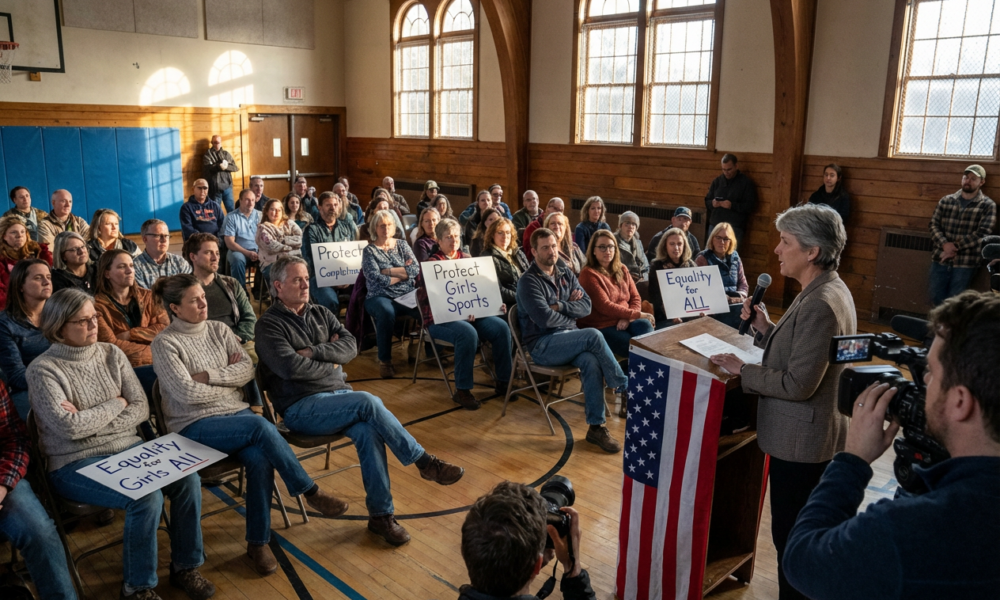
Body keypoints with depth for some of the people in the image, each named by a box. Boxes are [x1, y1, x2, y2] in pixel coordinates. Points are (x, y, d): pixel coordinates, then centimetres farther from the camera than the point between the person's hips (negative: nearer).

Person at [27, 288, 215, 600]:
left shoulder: (111, 354, 5)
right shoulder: (43, 370, -9)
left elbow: (141, 408, -1)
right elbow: (70, 427, -19)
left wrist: (89, 422, -13)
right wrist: (116, 404, -7)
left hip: (129, 448, 5)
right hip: (76, 464, -5)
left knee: (187, 479, -18)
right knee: (147, 496, -29)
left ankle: (185, 566, 2)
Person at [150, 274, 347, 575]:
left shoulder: (218, 329, 10)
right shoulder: (165, 344, -4)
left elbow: (248, 370, 1)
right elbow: (188, 394, -14)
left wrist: (207, 375, -10)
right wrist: (229, 377, -4)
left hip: (237, 414, 4)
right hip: (195, 426, -4)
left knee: (260, 458, -28)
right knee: (261, 426, -32)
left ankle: (258, 542, -11)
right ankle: (310, 492, -15)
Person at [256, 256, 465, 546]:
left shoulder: (321, 314, 16)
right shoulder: (269, 324, -2)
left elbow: (350, 346, 2)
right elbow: (291, 367, -17)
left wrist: (314, 352, -10)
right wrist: (331, 364, -4)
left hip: (339, 394, 5)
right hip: (301, 407, -5)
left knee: (368, 430, -28)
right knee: (368, 402, -30)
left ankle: (381, 514, -18)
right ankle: (424, 462, -19)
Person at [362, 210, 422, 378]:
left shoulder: (402, 245, 14)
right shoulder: (369, 250, 3)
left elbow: (416, 269, -3)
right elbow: (377, 279, -12)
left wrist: (387, 271, -9)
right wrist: (404, 272, -4)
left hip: (407, 295, 3)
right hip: (380, 297, -3)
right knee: (387, 313, -39)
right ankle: (384, 360, -23)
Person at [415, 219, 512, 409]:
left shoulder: (466, 259, 16)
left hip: (472, 313, 6)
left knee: (501, 328, -19)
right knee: (468, 333, -35)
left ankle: (503, 381, -5)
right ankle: (462, 390, -22)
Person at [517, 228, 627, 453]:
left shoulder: (566, 273, 11)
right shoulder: (528, 281, -9)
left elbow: (586, 306, 3)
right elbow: (545, 318, -20)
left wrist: (560, 306, -12)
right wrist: (571, 315, -3)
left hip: (568, 340, 5)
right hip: (542, 345, -5)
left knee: (591, 362, -27)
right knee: (593, 336, -28)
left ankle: (596, 426, -21)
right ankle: (623, 387, -12)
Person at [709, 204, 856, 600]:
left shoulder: (820, 304, -25)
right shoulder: (828, 289, 7)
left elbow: (798, 383, -25)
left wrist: (742, 370, -15)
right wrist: (765, 329, 0)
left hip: (802, 440, -10)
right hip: (811, 434, 10)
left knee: (791, 535, 5)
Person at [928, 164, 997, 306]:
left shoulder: (988, 206, 0)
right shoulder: (946, 201, 9)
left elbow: (982, 234, -10)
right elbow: (934, 224, 3)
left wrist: (956, 247, -15)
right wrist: (944, 244, -14)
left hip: (965, 263, -3)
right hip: (940, 259, 3)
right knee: (936, 298, 7)